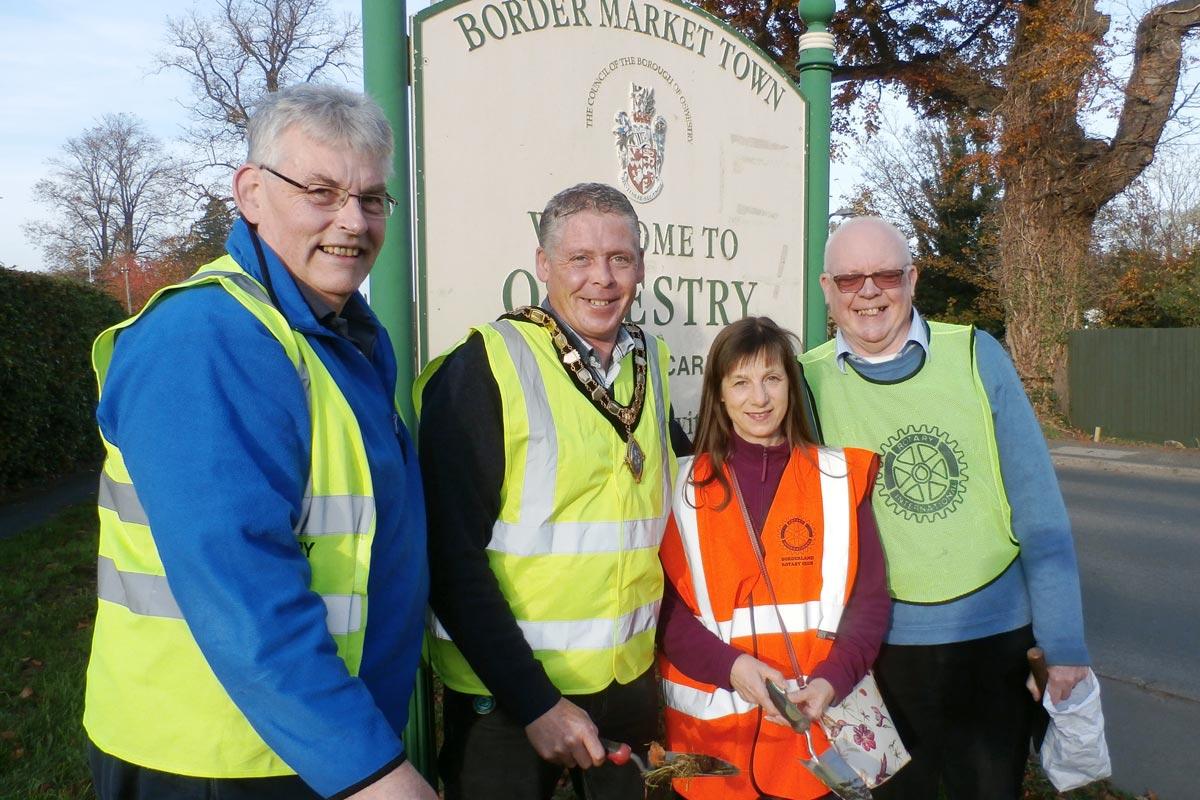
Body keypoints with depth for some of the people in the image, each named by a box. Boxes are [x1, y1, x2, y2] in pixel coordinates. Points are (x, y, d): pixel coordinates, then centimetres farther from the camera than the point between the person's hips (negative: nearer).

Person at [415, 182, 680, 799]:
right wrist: (536, 702, -17)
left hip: (632, 679, 6)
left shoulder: (651, 361, 3)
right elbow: (453, 559, -16)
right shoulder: (485, 367, -15)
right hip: (504, 692, -5)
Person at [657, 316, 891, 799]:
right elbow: (664, 602, -3)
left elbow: (870, 596, 1)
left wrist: (833, 679, -13)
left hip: (816, 722, 1)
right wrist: (729, 665, -17)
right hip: (713, 722, 0)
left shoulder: (839, 477, 3)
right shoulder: (685, 486, 0)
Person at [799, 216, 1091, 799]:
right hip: (882, 645, 0)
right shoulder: (807, 380, -6)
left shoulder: (976, 356, -6)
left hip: (997, 638, 0)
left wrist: (1064, 642, -4)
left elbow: (1037, 508, -4)